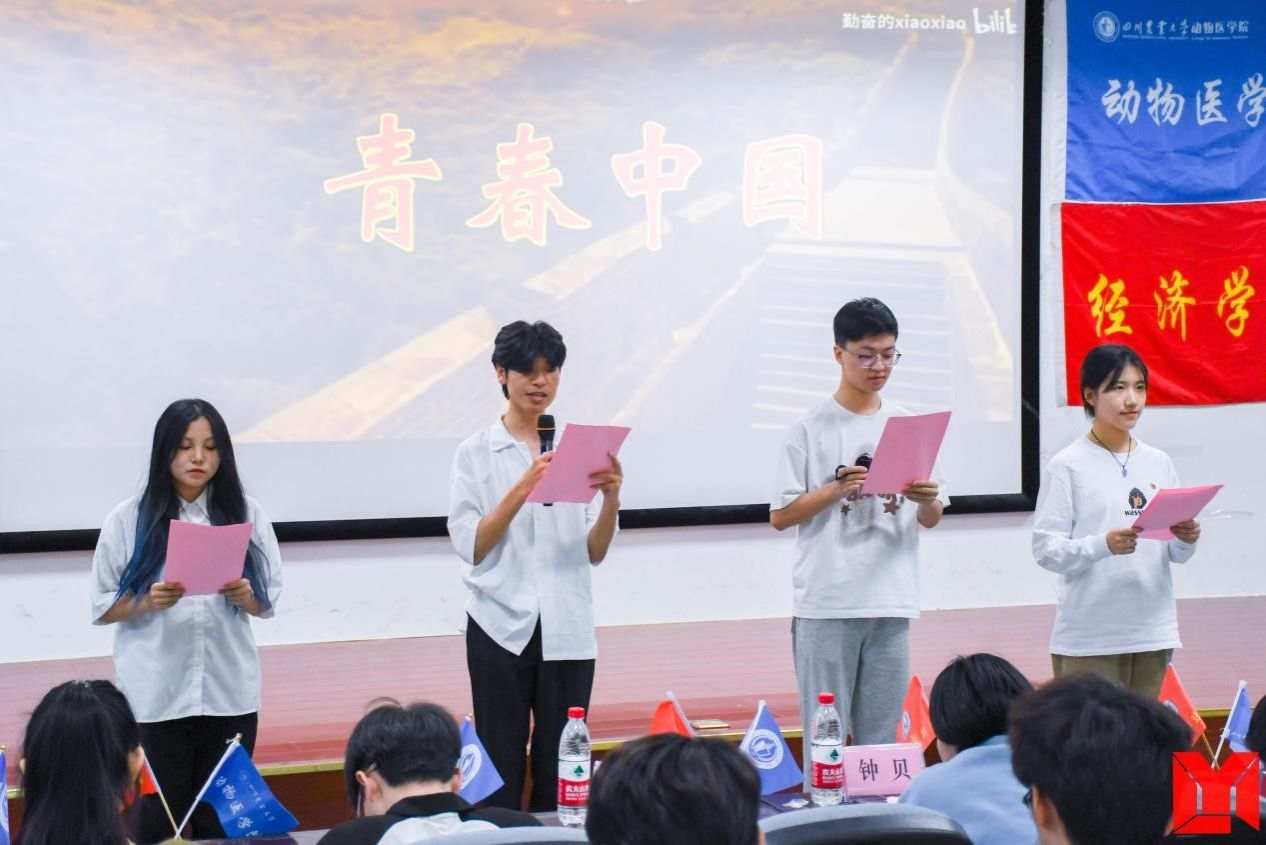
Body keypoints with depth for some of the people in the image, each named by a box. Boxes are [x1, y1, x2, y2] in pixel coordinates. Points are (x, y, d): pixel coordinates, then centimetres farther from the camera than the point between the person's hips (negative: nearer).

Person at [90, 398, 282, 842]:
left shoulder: (245, 513, 3)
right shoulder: (129, 519, -2)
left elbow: (268, 602, 6)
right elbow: (102, 608, 0)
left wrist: (245, 598, -15)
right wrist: (149, 602, -18)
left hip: (230, 689, 2)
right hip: (157, 693, -1)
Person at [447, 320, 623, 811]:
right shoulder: (477, 454, 2)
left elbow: (594, 553, 6)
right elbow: (471, 546, -8)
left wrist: (611, 499, -13)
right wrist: (523, 488, -18)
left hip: (568, 630, 2)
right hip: (502, 627, -2)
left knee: (561, 771, 3)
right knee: (502, 769, 0)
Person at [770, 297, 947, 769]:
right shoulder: (811, 429, 0)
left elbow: (930, 519, 12)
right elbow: (780, 516, -2)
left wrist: (927, 499, -10)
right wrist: (836, 489, -15)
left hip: (891, 605, 3)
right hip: (826, 605, -3)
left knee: (881, 736, 7)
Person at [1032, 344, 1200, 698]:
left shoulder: (1159, 463, 11)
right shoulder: (1067, 466, -4)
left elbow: (1175, 555, 14)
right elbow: (1046, 549, -11)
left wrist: (1187, 539, -8)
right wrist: (1105, 545, -25)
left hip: (1152, 630, 5)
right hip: (1088, 639, -5)